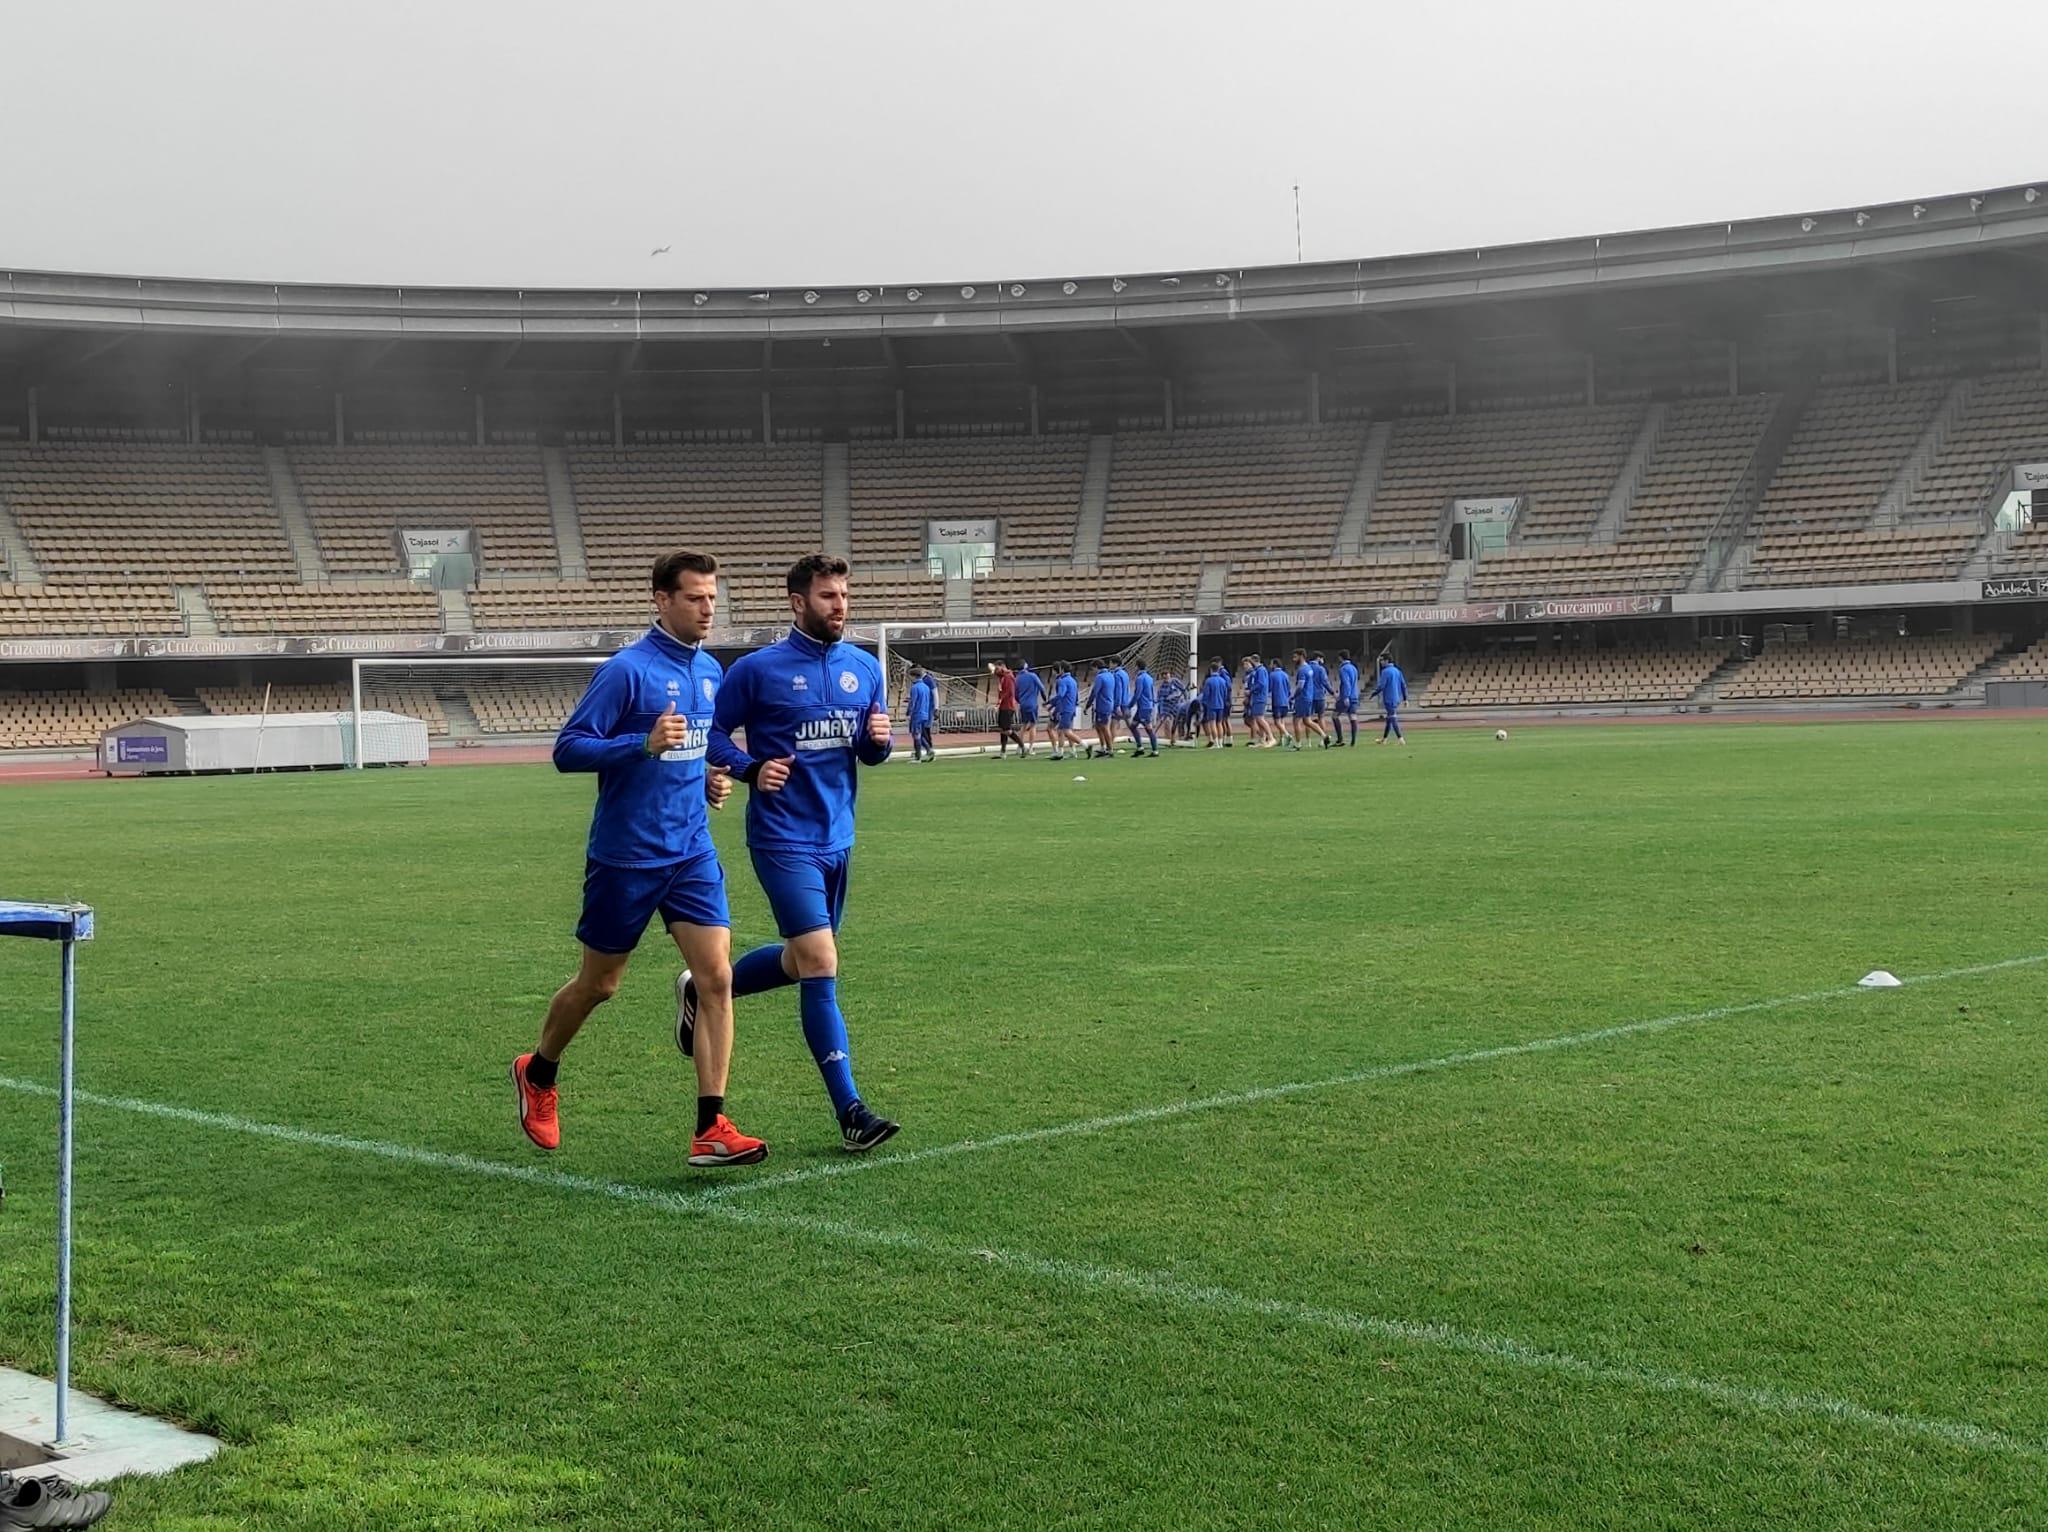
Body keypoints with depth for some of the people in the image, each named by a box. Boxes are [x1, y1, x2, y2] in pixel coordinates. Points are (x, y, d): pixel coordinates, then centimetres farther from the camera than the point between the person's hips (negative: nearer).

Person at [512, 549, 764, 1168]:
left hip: (692, 854, 6)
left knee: (717, 978, -8)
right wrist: (645, 745, -29)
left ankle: (711, 1130, -5)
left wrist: (714, 777, 7)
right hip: (625, 857, -5)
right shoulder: (628, 669, -15)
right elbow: (567, 750, -17)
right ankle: (538, 1074, 39)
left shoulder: (710, 671, 8)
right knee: (597, 985, 10)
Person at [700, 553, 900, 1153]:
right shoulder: (758, 669, -9)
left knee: (802, 961, 19)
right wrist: (752, 769, -18)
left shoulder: (864, 668, 7)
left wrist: (879, 740, -7)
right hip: (784, 839, -7)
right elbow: (713, 731, -1)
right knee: (821, 965, -13)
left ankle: (702, 993, 44)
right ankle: (850, 1111, -9)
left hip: (838, 838, 7)